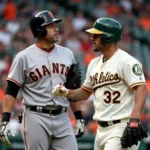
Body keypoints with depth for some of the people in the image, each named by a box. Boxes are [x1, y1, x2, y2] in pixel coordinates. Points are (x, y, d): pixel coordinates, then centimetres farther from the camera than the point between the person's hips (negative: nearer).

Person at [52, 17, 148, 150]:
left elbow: (141, 89, -21)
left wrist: (134, 119, -33)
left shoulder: (126, 61, -11)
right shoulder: (94, 64, 15)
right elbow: (85, 92, 24)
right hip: (102, 129, 9)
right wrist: (66, 92, 4)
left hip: (121, 128, -9)